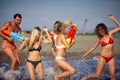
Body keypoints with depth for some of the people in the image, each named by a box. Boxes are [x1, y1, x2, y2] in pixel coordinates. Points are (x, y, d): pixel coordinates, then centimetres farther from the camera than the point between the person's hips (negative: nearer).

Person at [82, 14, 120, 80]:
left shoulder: (110, 33, 0)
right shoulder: (99, 39, -1)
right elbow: (93, 48, 8)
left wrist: (113, 19, -9)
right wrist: (86, 54, 8)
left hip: (111, 58, 1)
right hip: (102, 57, -1)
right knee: (97, 75, 0)